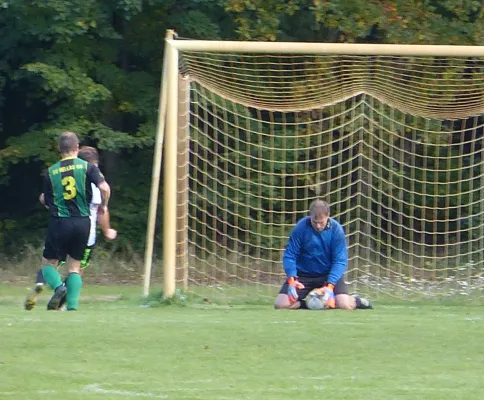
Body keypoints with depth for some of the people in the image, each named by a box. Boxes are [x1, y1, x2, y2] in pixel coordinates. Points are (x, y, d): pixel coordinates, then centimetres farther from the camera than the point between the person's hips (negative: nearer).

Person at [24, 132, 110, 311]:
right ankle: (72, 305, -3)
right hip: (82, 222, 1)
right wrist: (104, 205, 6)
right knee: (74, 266, 12)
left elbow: (48, 203, 7)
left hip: (59, 222, -1)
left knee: (48, 263, 11)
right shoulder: (87, 167, -1)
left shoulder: (51, 172, 3)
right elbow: (104, 188, -13)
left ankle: (58, 286, -19)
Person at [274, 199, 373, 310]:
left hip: (328, 275, -1)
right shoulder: (300, 228, -16)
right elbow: (290, 256, -12)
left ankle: (355, 300, 13)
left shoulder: (336, 229, -15)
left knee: (344, 305, -24)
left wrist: (330, 286, -29)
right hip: (303, 275, 1)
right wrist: (292, 279, -29)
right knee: (280, 304, -19)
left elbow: (340, 261, -16)